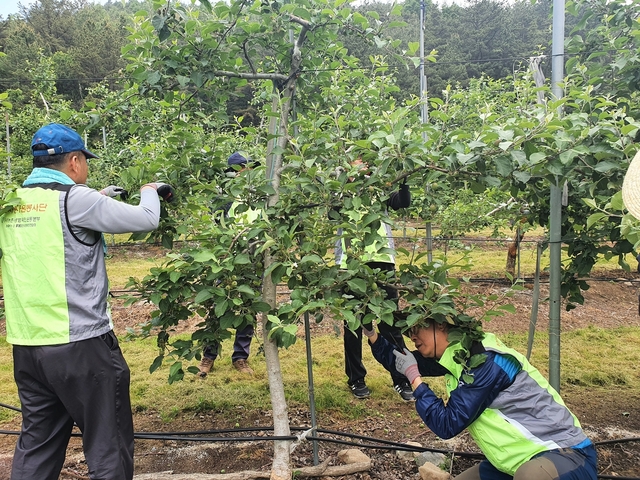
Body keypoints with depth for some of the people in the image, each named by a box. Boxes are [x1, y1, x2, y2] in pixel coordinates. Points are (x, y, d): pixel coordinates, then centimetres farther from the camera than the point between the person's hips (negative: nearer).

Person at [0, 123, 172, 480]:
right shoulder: (74, 199, -13)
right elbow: (146, 220, -11)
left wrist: (99, 199, 25)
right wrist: (150, 191, 9)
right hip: (79, 343, -7)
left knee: (37, 444, 20)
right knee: (109, 444, 7)